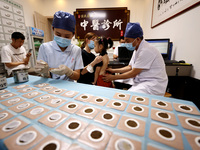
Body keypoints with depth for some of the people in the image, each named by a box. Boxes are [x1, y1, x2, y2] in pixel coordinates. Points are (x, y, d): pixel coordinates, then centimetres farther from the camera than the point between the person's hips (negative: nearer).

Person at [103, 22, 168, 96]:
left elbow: (133, 73, -20)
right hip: (141, 81, 9)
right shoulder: (137, 49, 9)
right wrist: (113, 70, 4)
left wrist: (113, 77, -14)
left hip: (153, 85, -8)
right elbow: (130, 67, 12)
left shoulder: (146, 51, -21)